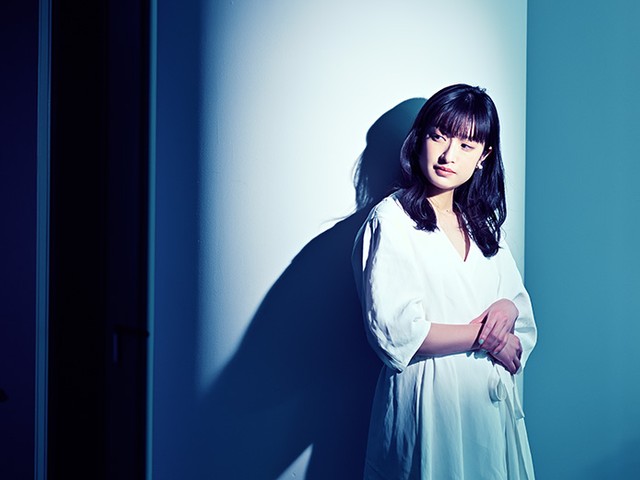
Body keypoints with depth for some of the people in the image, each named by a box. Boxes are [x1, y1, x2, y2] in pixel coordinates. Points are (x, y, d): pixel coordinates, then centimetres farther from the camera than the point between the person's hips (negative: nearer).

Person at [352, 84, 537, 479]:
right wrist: (484, 335, -13)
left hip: (493, 399, 7)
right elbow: (395, 333, -21)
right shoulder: (392, 221, -13)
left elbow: (519, 296, 13)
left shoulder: (482, 222, 10)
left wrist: (507, 307, -11)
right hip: (429, 402, -6)